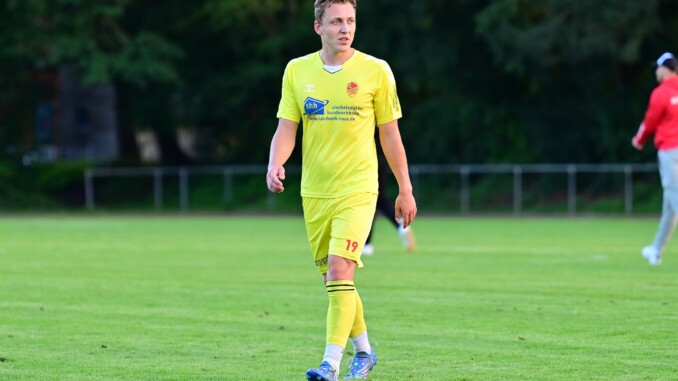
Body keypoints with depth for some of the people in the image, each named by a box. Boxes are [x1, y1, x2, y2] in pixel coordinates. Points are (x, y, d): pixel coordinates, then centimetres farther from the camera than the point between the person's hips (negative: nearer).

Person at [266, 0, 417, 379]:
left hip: (357, 190, -4)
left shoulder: (375, 71, -3)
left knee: (339, 271, -18)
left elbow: (390, 134, 3)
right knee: (335, 280, 12)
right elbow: (286, 128, 4)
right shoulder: (297, 70, 3)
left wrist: (405, 189, 5)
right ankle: (364, 351, 31)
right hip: (314, 191, 4)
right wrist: (275, 164, -16)